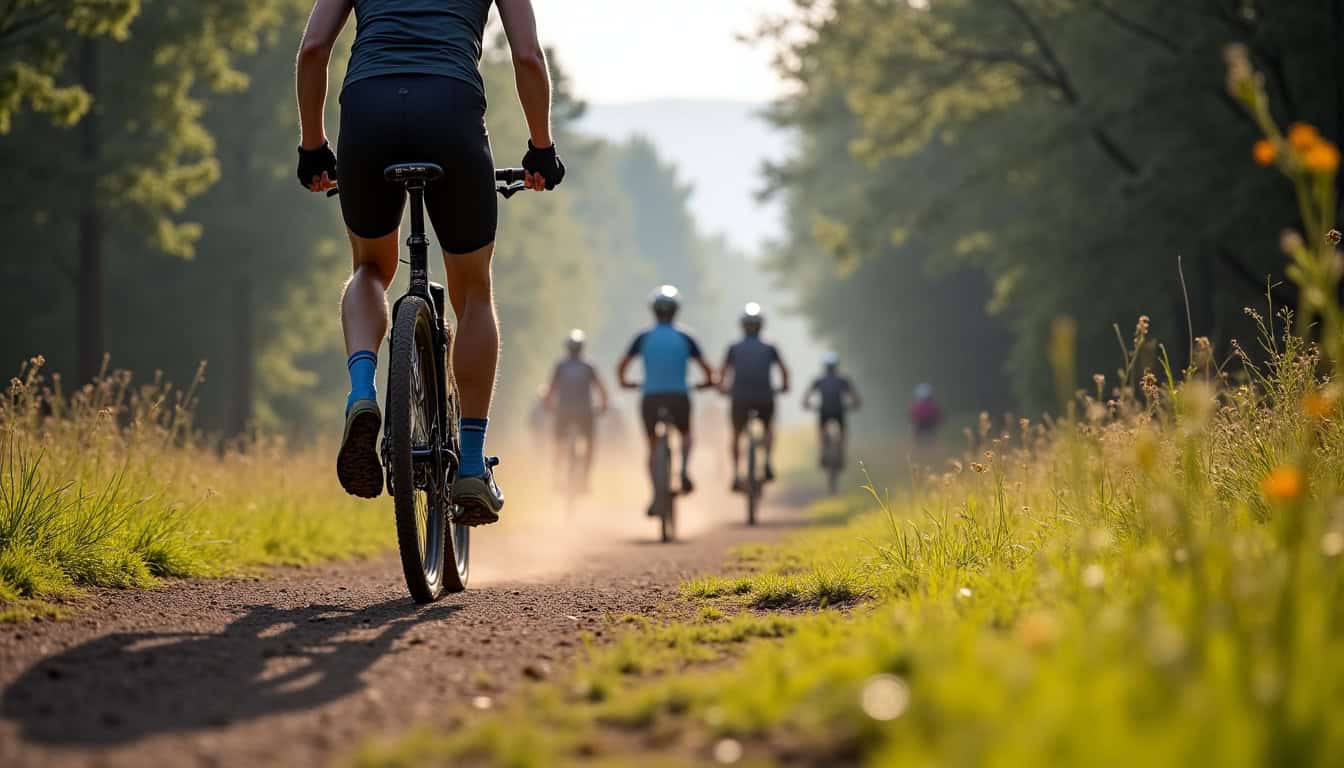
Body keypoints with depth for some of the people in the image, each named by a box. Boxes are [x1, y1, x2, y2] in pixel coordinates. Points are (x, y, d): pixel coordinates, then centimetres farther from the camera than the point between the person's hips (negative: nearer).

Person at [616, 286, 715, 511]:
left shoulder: (644, 338, 1)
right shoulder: (684, 339, 1)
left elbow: (621, 366, -2)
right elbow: (707, 369, 0)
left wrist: (624, 382, 18)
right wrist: (708, 382, 21)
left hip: (651, 398, 0)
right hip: (679, 397, 0)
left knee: (653, 448, 14)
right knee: (685, 434, 27)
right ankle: (685, 471, -1)